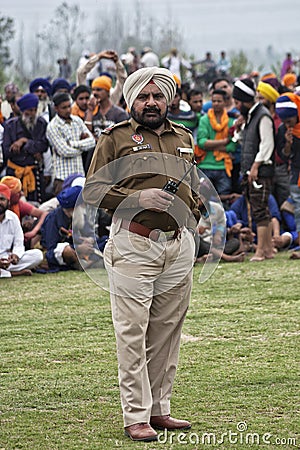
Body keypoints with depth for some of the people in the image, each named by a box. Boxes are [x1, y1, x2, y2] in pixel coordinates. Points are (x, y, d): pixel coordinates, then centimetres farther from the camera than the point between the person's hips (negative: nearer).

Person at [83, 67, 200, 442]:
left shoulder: (183, 138, 17)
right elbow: (92, 190, -4)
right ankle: (136, 416, -5)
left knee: (168, 330, 8)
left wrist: (190, 223, 12)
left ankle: (158, 409, 16)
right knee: (132, 333, -7)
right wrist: (137, 198, -15)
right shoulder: (115, 138, 1)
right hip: (134, 245, -5)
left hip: (179, 245, 5)